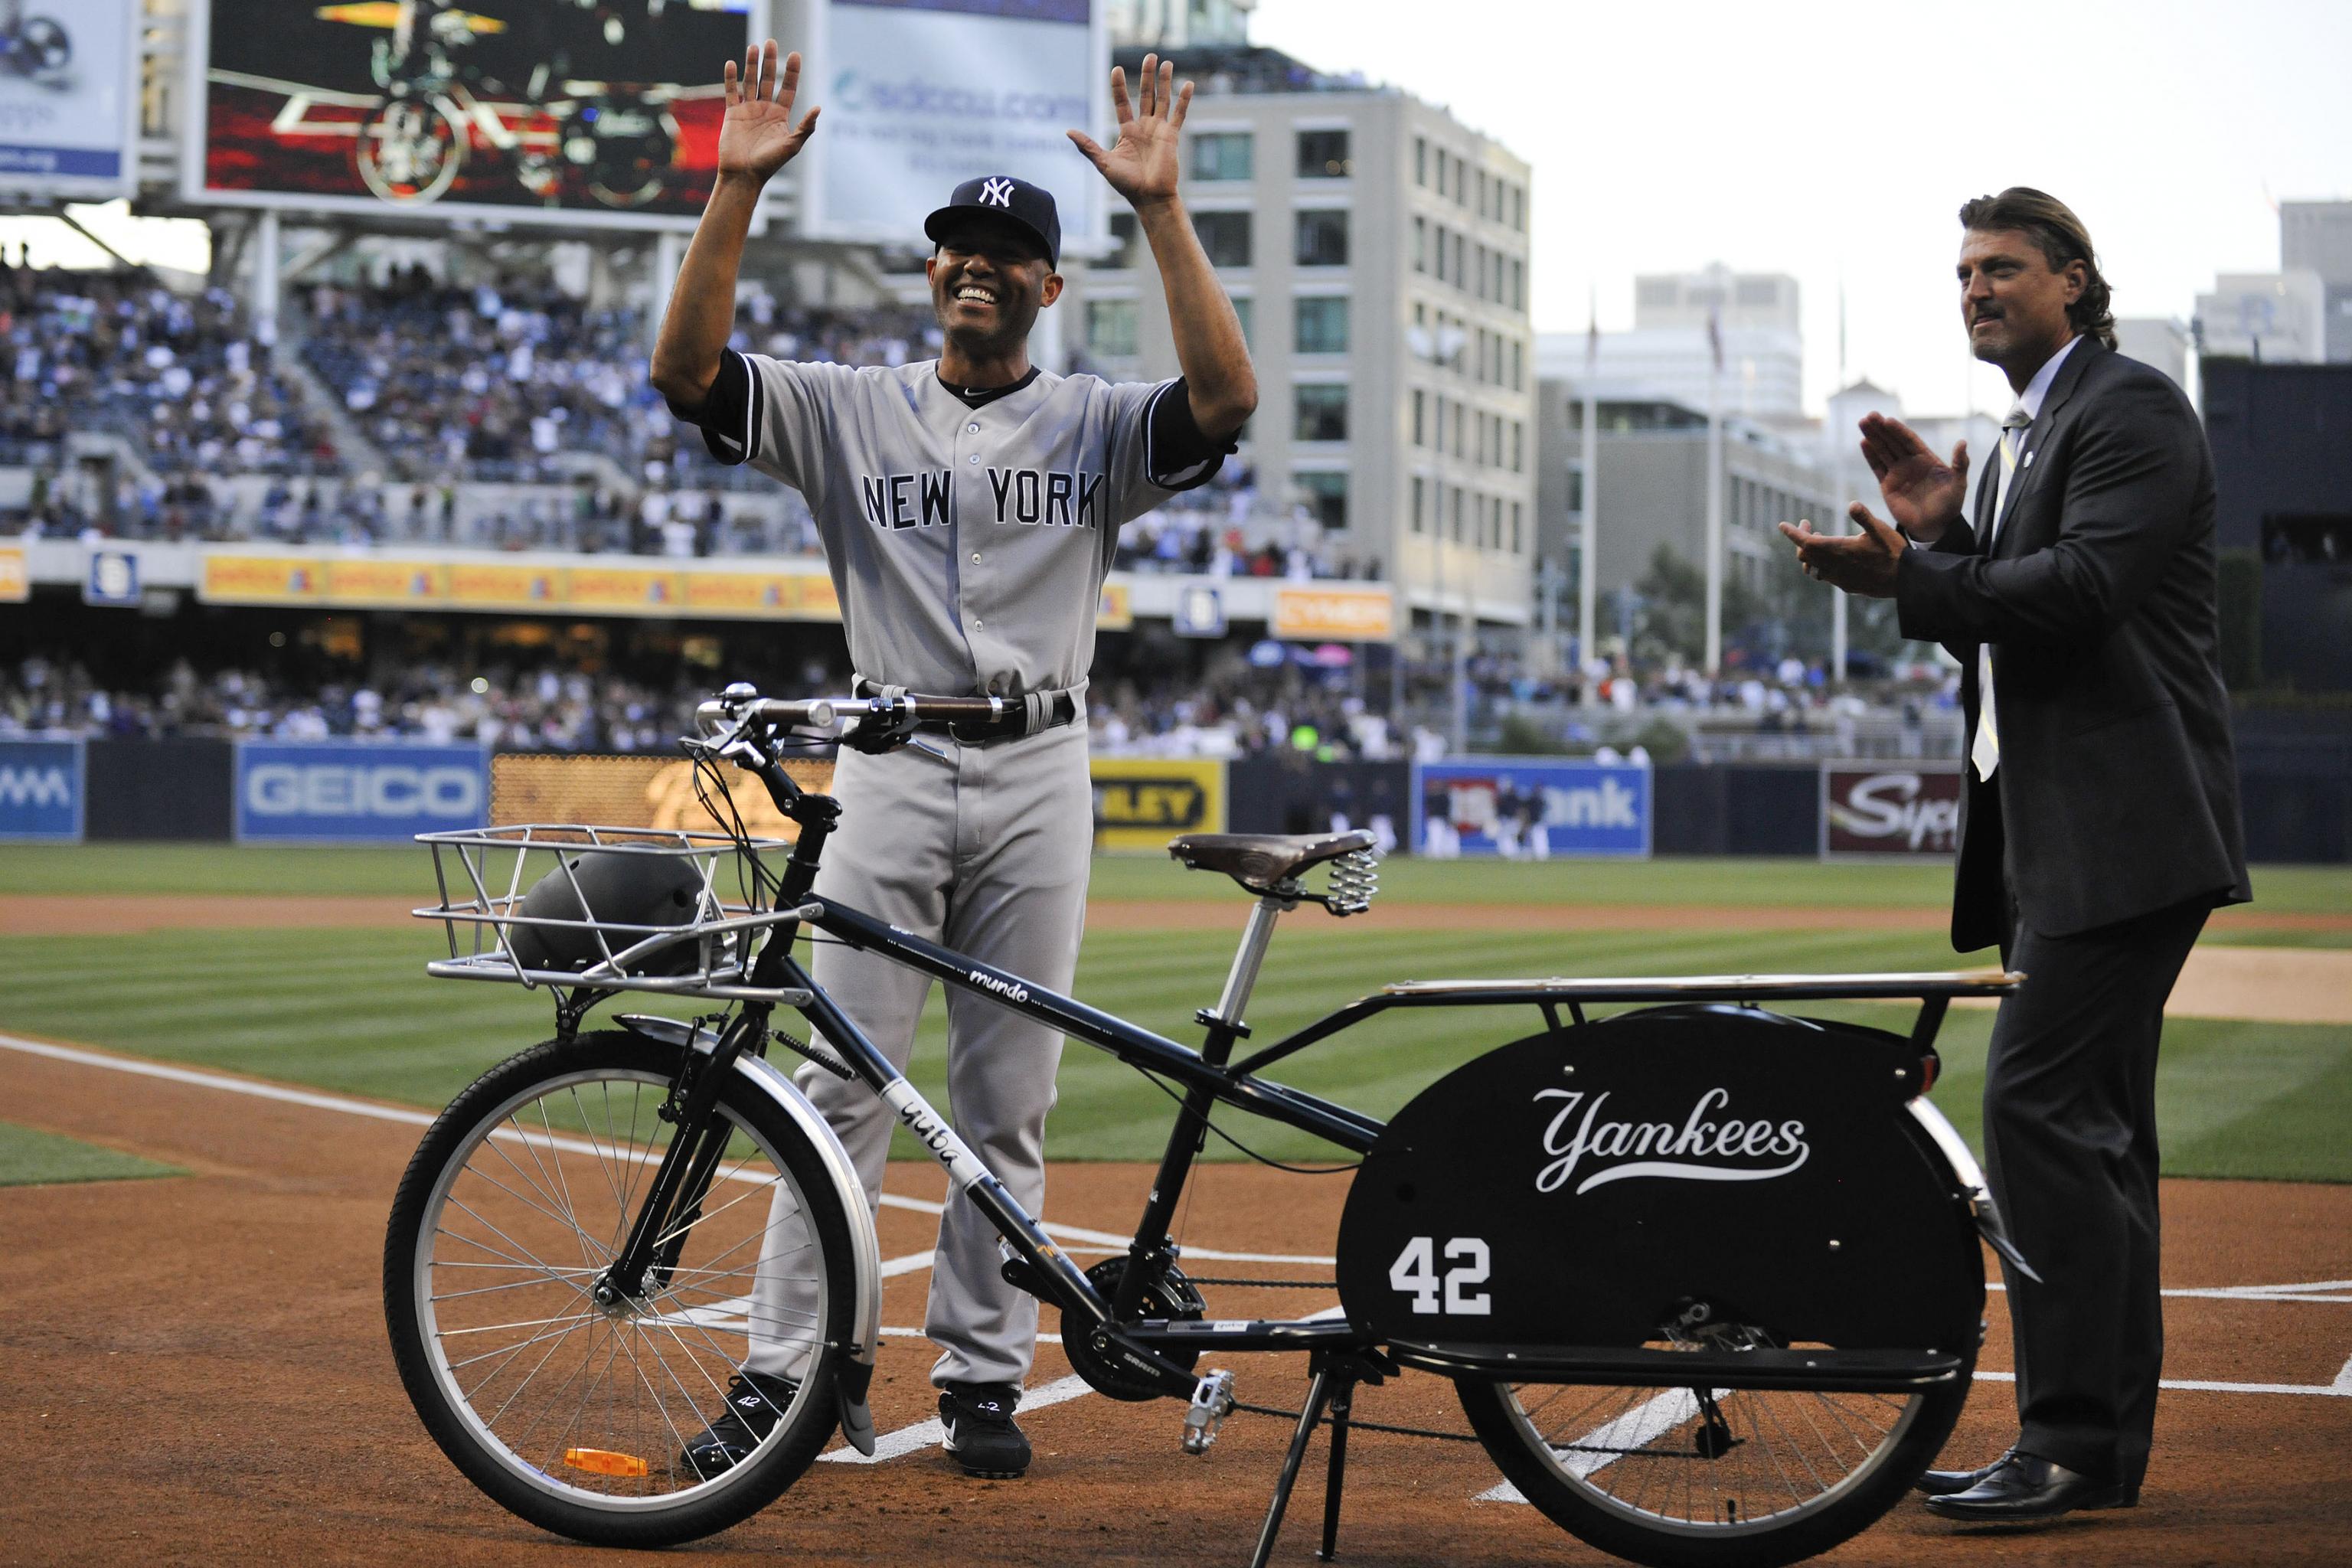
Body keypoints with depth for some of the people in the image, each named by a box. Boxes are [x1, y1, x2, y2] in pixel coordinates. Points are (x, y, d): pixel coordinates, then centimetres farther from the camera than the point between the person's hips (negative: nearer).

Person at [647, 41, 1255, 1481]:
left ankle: (985, 1379, 13)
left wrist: (1163, 208, -17)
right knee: (845, 1090, -4)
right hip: (891, 775, 0)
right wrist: (740, 187, -13)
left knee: (1008, 1106, 5)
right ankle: (782, 1376, -1)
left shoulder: (1094, 425, 7)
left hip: (1040, 780, 1)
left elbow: (1227, 399, -12)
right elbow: (689, 366, -4)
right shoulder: (851, 411, 8)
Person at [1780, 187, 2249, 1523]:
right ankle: (2103, 1437, 17)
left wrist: (1908, 579, -26)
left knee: (2042, 1105, -15)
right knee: (2091, 1122, 11)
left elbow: (2086, 586, -21)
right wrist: (1943, 535, 5)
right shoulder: (2027, 436, 22)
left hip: (2123, 832, -10)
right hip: (2059, 835, 10)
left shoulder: (2131, 408, -7)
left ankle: (2073, 1439, -13)